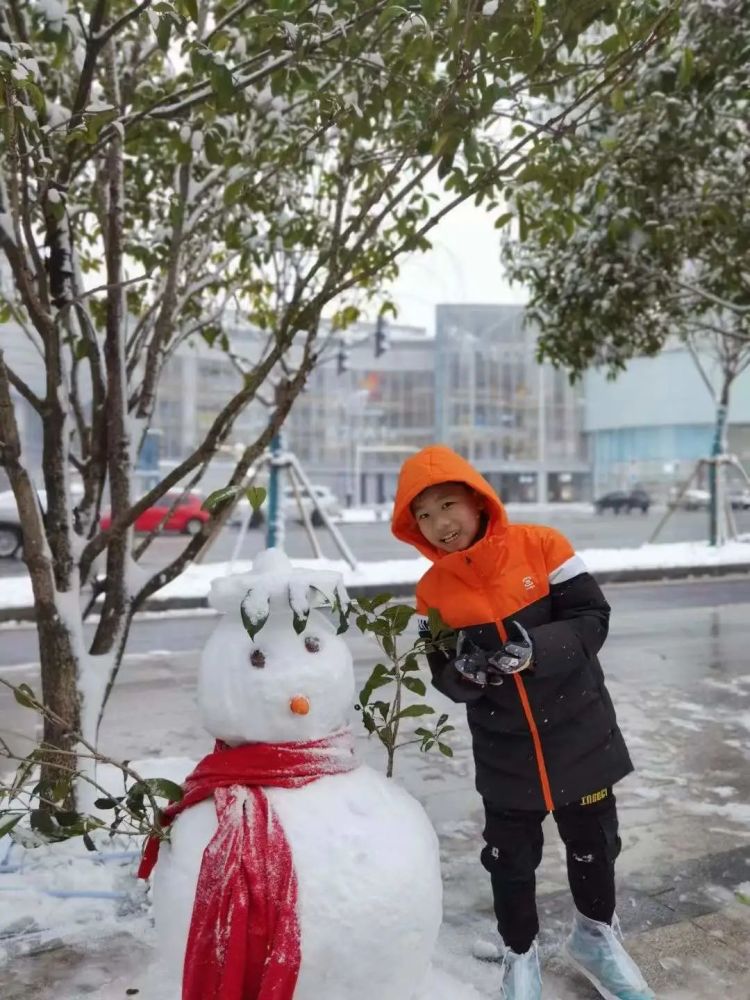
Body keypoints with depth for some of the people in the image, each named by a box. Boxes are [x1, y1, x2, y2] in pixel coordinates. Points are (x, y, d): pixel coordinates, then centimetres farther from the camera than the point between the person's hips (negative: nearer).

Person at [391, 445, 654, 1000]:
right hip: (504, 752, 1)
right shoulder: (433, 591, -8)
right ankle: (520, 955, 40)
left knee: (593, 841, 19)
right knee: (511, 857, 14)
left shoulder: (541, 546, -15)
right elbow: (450, 684, -4)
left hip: (580, 733, 0)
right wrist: (465, 670, -28)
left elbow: (593, 619, -16)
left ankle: (596, 936, 47)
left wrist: (533, 648, -32)